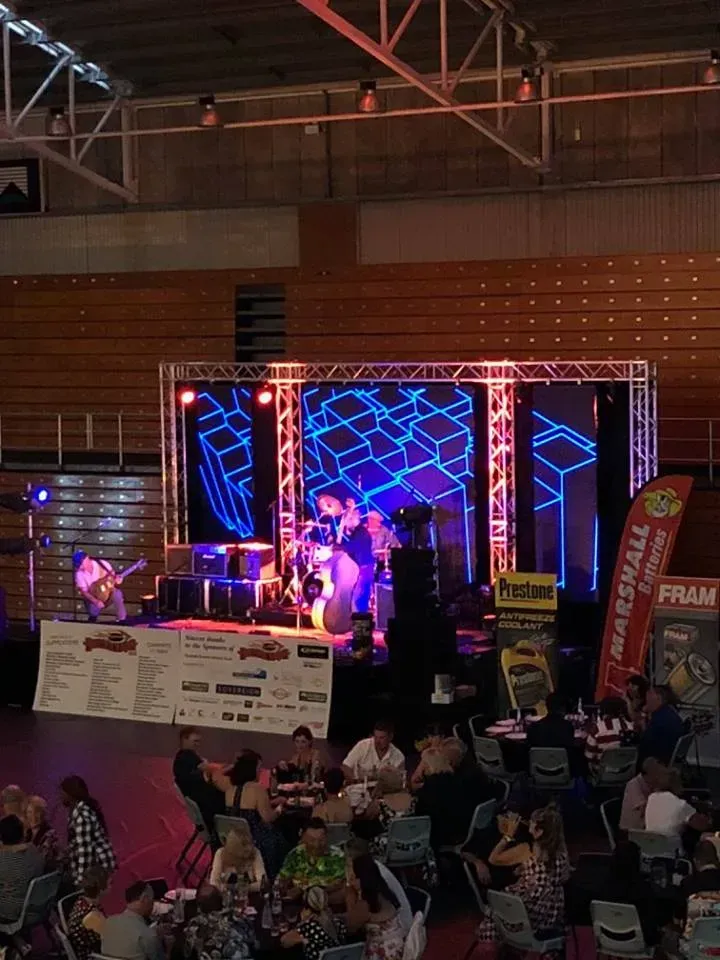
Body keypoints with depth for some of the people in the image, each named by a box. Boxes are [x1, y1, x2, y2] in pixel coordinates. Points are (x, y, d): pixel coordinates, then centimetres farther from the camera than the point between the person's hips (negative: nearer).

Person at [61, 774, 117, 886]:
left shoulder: (81, 814, -21)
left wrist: (80, 879, -24)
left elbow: (84, 847, -24)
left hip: (97, 866, -10)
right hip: (96, 863, 10)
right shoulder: (79, 809, 10)